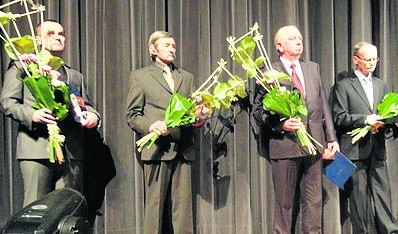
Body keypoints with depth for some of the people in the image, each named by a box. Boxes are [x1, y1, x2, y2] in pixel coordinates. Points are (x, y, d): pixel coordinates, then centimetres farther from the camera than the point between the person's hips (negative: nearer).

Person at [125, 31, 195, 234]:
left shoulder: (186, 77, 22)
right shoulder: (140, 76, 10)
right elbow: (132, 114, 4)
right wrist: (150, 126, -15)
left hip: (182, 149, 4)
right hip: (157, 147, -3)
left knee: (183, 205, 2)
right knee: (155, 204, -3)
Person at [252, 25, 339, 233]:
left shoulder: (313, 68, 13)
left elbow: (323, 104, 14)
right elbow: (258, 109, -4)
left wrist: (331, 137, 9)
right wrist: (280, 124, -19)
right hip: (285, 144, -5)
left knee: (314, 200, 10)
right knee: (284, 202, 5)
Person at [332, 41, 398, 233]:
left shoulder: (380, 85, 18)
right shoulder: (343, 86, -1)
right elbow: (339, 118, -8)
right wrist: (365, 119, -19)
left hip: (377, 149, 5)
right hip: (356, 150, -5)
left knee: (382, 193, 5)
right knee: (359, 196, 1)